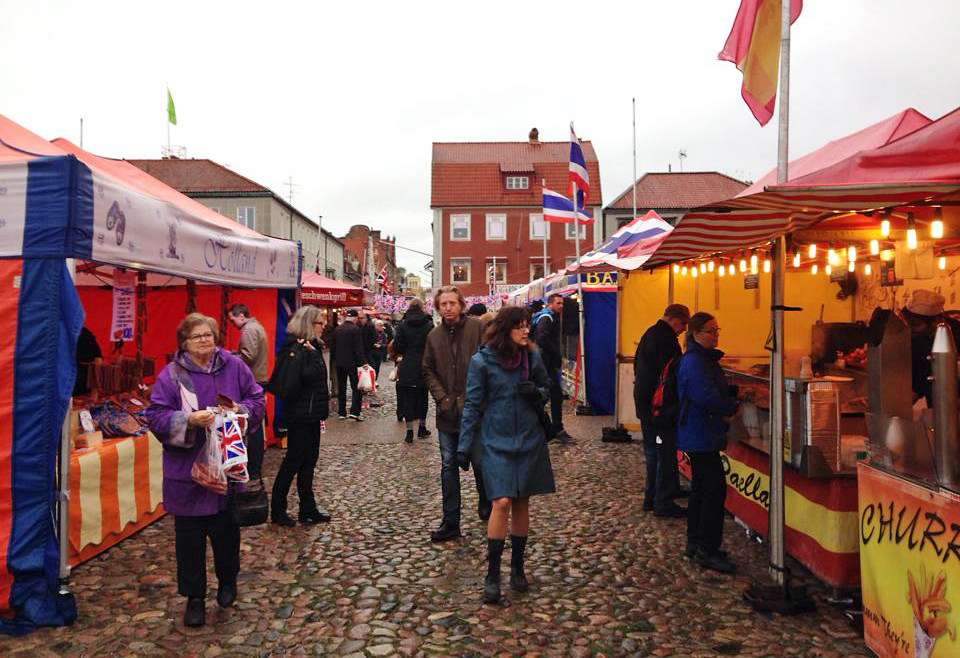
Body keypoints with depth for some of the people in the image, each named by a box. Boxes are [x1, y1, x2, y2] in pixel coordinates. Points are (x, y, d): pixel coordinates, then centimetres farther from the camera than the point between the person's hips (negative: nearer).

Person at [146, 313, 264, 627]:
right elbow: (155, 416, -8)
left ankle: (227, 580, 38)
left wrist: (240, 409, -15)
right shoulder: (171, 374, -5)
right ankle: (194, 597, 25)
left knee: (226, 529, 12)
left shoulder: (233, 365, 1)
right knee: (190, 536, 8)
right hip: (187, 469, -1)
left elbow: (257, 399, 6)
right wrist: (188, 420, -24)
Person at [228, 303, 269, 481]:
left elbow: (248, 356, -23)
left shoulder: (249, 330, -14)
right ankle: (256, 466, 26)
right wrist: (234, 353, 11)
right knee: (256, 425, 16)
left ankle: (253, 472, -2)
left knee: (252, 428, -6)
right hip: (260, 380, 11)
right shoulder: (257, 327, 18)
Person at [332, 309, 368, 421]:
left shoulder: (337, 329, 6)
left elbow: (333, 347, 12)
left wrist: (334, 360, 20)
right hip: (351, 363, -6)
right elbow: (359, 348, -17)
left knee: (341, 389, 13)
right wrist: (363, 362, -15)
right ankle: (354, 411, -11)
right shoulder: (355, 329, -13)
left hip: (339, 363, 6)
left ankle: (342, 412, 16)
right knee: (357, 387, 0)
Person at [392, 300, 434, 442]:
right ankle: (422, 428, 22)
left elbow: (396, 346, -5)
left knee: (408, 398, 5)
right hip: (424, 366, 0)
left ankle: (409, 431, 2)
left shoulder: (403, 325, -4)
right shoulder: (429, 325, -5)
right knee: (422, 397, 14)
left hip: (407, 367, 0)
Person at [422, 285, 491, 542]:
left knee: (480, 463, 8)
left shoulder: (477, 328, -6)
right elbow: (428, 371, 11)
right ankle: (450, 522, 15)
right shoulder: (434, 335, 6)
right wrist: (442, 398, -2)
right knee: (448, 466, 7)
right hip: (447, 412, 3)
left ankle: (486, 507, 35)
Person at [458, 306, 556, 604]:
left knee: (522, 503, 9)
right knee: (502, 502, -12)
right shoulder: (482, 361, -9)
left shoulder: (533, 356, 0)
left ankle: (517, 567, 25)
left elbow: (547, 390, 13)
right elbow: (472, 405, -5)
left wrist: (536, 393, -11)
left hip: (529, 439, 4)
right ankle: (492, 574, 0)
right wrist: (464, 447, -5)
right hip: (496, 442, -3)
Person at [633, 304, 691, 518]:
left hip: (643, 402, 10)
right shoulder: (667, 338, -18)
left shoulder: (649, 334, 13)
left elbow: (637, 366, 20)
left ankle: (651, 497, 25)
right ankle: (663, 503, 3)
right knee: (666, 454, -2)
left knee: (652, 452, 17)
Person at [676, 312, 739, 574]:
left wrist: (733, 393, 1)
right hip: (701, 436, -11)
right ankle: (707, 550, -2)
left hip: (699, 435, 11)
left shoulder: (706, 359, 15)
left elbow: (717, 390, 21)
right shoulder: (694, 361, -18)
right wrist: (732, 407, -11)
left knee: (701, 488, 15)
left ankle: (695, 545, 24)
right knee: (715, 488, -9)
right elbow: (707, 398, -25)